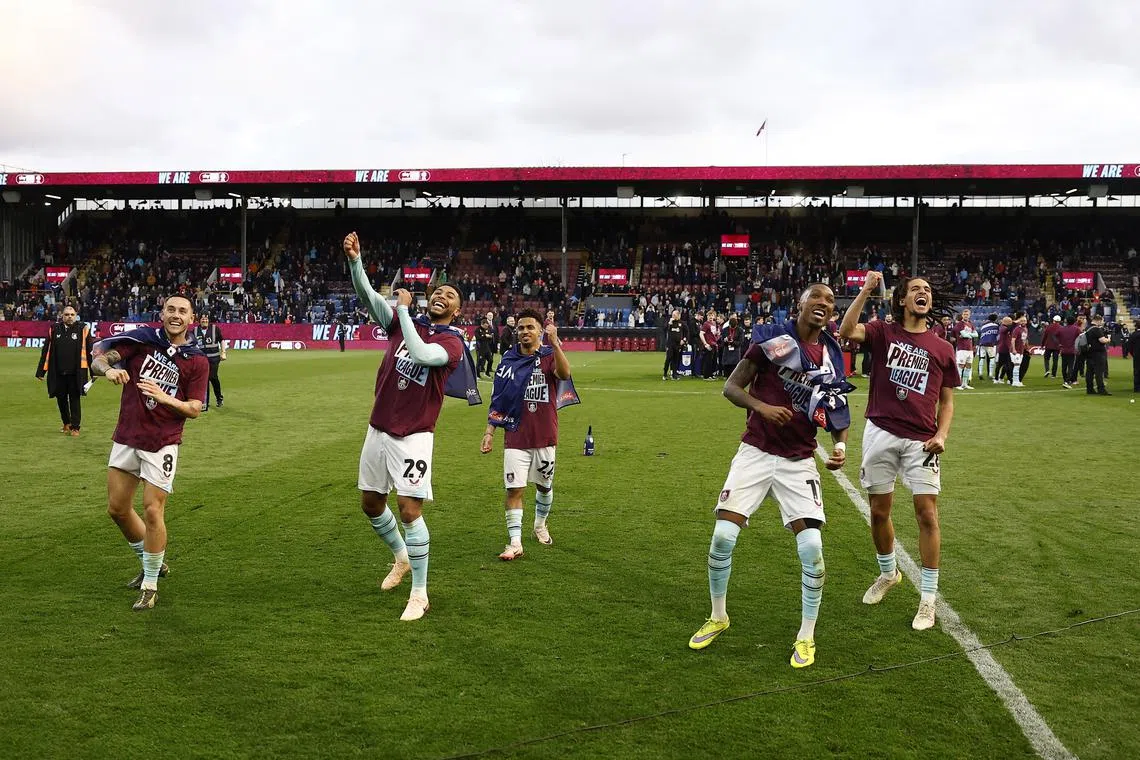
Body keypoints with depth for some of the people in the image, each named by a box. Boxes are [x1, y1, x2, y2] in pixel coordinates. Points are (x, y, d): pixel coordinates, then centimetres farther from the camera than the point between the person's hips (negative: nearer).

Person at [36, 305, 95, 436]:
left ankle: (75, 427, 14)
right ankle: (66, 424, 33)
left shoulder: (83, 329, -3)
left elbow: (90, 351, -3)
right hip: (58, 373, 3)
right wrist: (41, 371, 5)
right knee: (61, 399, 14)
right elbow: (46, 351, 6)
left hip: (76, 373, -3)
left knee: (74, 400, 4)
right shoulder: (54, 330, 4)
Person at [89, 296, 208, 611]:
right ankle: (151, 563, 34)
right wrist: (109, 369, -28)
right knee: (117, 508, 12)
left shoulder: (197, 361, -4)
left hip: (161, 443, -3)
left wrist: (164, 397, -24)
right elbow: (98, 359, -5)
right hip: (126, 438, 4)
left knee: (152, 511, -7)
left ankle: (150, 585, 10)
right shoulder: (141, 339, 1)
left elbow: (194, 409, -6)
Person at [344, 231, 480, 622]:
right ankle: (401, 557, 43)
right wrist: (354, 260, -24)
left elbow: (420, 354, -28)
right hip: (378, 429, 6)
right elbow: (368, 296, -7)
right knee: (371, 503, 16)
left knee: (410, 510, -10)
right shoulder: (402, 322, 7)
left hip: (413, 436, -5)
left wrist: (403, 308, -18)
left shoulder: (452, 343, -7)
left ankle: (419, 595, 4)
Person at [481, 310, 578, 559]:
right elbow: (498, 400, 8)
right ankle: (515, 543, 0)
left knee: (544, 486, 16)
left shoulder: (549, 356, -4)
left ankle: (540, 525, 40)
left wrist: (554, 343, -40)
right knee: (514, 489, -6)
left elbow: (564, 373, -28)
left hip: (545, 437, 0)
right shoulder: (508, 360, 3)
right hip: (515, 438, 1)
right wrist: (490, 431, 2)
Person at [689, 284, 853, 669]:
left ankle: (806, 636, 11)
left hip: (799, 461, 2)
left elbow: (836, 413, 14)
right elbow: (731, 387, -5)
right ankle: (718, 617, 19)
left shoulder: (831, 356, 4)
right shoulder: (772, 338, -6)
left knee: (812, 547, -9)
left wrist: (840, 445, -5)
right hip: (755, 452, -2)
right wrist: (762, 407, -22)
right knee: (723, 537, -6)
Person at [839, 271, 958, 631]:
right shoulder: (883, 333, 5)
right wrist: (866, 290, -20)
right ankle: (888, 573, 35)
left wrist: (941, 434, -4)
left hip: (921, 440, 0)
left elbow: (947, 401, 13)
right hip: (881, 434, 0)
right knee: (879, 511, 10)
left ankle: (928, 599, 5)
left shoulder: (942, 348, 10)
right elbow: (847, 331, -15)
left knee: (927, 513, -5)